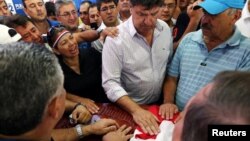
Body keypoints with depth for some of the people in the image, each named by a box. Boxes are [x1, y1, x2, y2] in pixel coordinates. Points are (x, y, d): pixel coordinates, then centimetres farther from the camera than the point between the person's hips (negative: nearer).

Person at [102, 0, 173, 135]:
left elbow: (170, 67, 3)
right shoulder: (116, 38, -22)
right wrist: (136, 110, -30)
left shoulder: (165, 28, -7)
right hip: (128, 108, -4)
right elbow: (110, 83, -22)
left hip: (159, 103, 5)